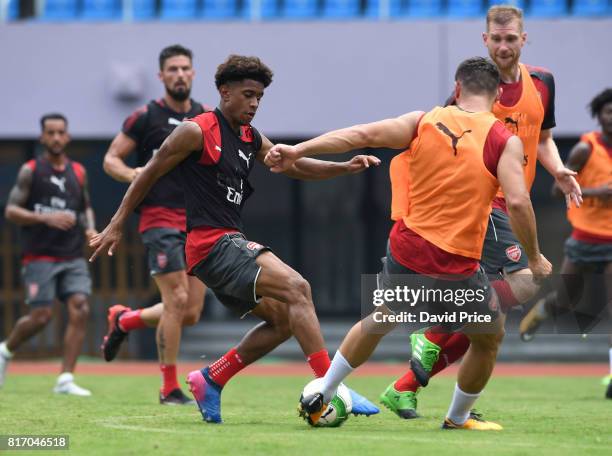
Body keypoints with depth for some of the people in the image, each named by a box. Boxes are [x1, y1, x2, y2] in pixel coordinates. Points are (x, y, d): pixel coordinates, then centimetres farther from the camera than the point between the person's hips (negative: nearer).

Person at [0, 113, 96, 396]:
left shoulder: (78, 172, 12)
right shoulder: (30, 171, -1)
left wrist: (90, 228, 7)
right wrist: (46, 218, -18)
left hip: (73, 257, 4)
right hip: (40, 256, -4)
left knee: (80, 309, -13)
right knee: (42, 316, -9)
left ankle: (66, 379, -11)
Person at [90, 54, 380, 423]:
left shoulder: (251, 139, 16)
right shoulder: (196, 132, -7)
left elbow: (295, 166, 22)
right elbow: (149, 175, -1)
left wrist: (346, 168, 6)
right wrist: (116, 226, 1)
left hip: (232, 244, 10)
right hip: (211, 243, -10)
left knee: (284, 320, 10)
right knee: (297, 288, -22)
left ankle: (210, 380, 14)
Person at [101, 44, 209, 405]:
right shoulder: (146, 117, -2)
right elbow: (111, 159, 1)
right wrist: (132, 174, -20)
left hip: (198, 223, 5)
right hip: (160, 219, -5)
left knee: (191, 314, 3)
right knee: (177, 300, -15)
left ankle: (124, 321, 30)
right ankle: (170, 388, -4)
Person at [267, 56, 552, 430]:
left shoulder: (423, 122, 1)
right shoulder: (505, 141, -7)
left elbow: (362, 134, -6)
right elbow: (518, 202, -17)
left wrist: (298, 151, -4)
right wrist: (535, 258, -5)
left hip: (406, 252, 4)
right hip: (457, 267, -4)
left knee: (380, 321, 31)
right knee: (491, 338, 24)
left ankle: (320, 399, 33)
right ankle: (458, 419, 35)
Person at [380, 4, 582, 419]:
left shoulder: (542, 82, 10)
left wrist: (558, 171, 4)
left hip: (510, 206, 7)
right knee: (525, 282, -25)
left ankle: (403, 389, 12)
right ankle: (433, 335, -13)